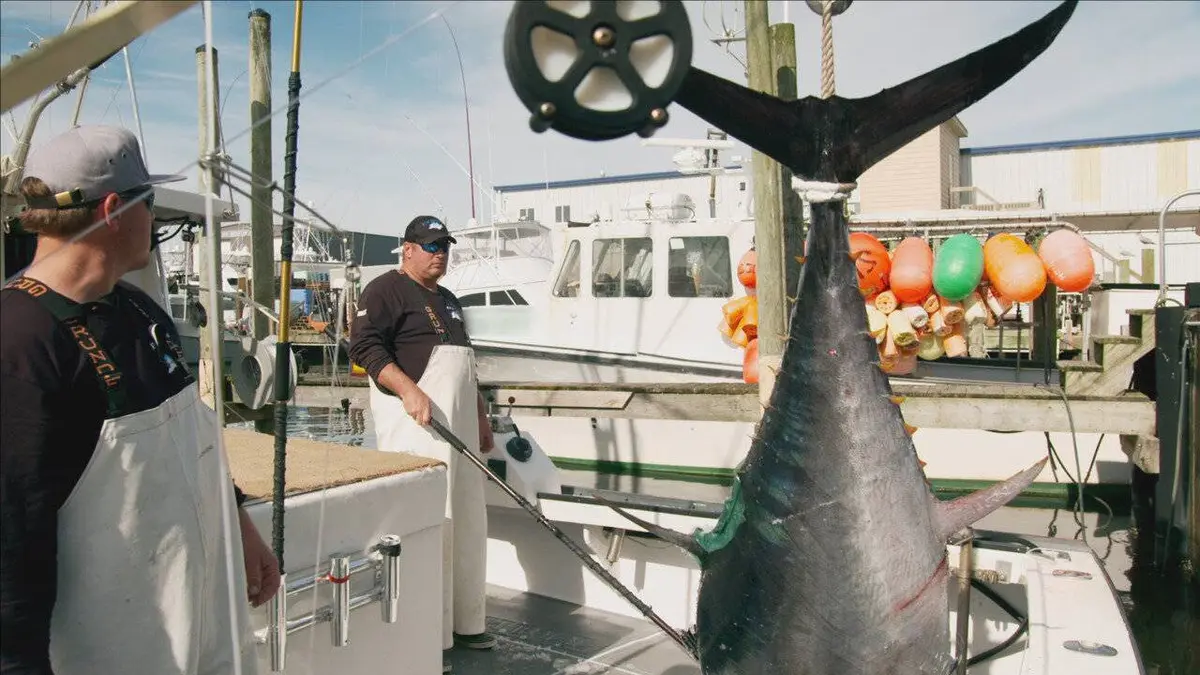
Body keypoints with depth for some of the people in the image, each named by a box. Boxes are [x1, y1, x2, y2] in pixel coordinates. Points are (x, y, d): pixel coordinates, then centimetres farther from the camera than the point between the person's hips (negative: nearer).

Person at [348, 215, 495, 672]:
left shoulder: (448, 300, 24)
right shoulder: (386, 290, -3)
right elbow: (364, 344, -15)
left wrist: (481, 416, 25)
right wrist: (408, 390, -24)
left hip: (459, 427, 9)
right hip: (416, 424, -9)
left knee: (466, 523, 11)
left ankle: (463, 622, 23)